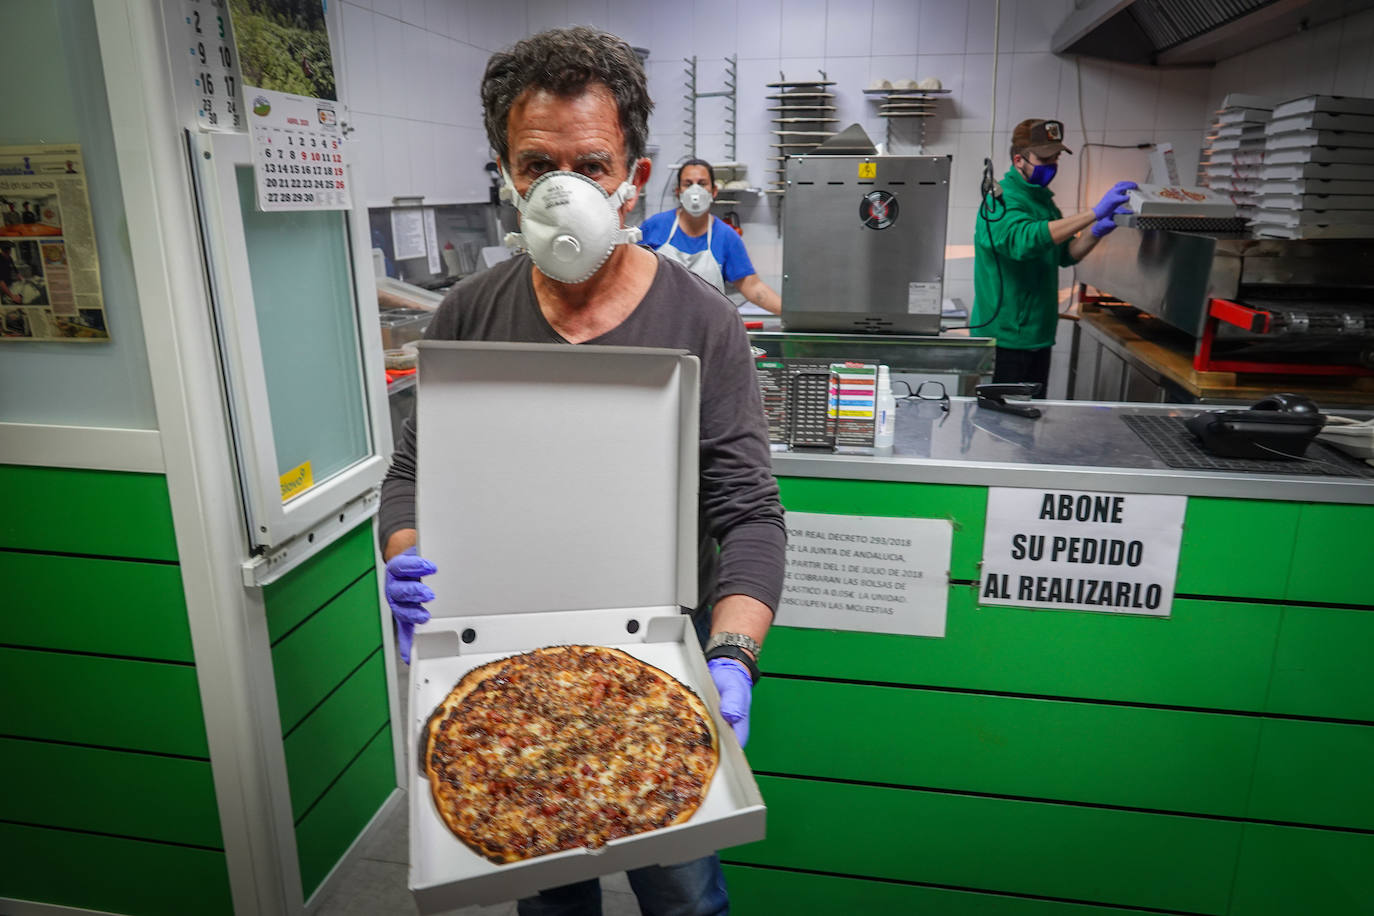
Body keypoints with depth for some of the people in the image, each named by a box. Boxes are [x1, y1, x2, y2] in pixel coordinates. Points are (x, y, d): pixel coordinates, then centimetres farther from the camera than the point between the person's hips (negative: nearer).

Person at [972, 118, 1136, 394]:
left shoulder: (1042, 199, 16)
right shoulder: (1001, 200, -12)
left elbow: (1065, 254, 16)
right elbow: (1025, 239, -32)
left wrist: (1096, 232, -4)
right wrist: (1094, 213, -34)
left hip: (1037, 336, 9)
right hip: (1005, 338, -9)